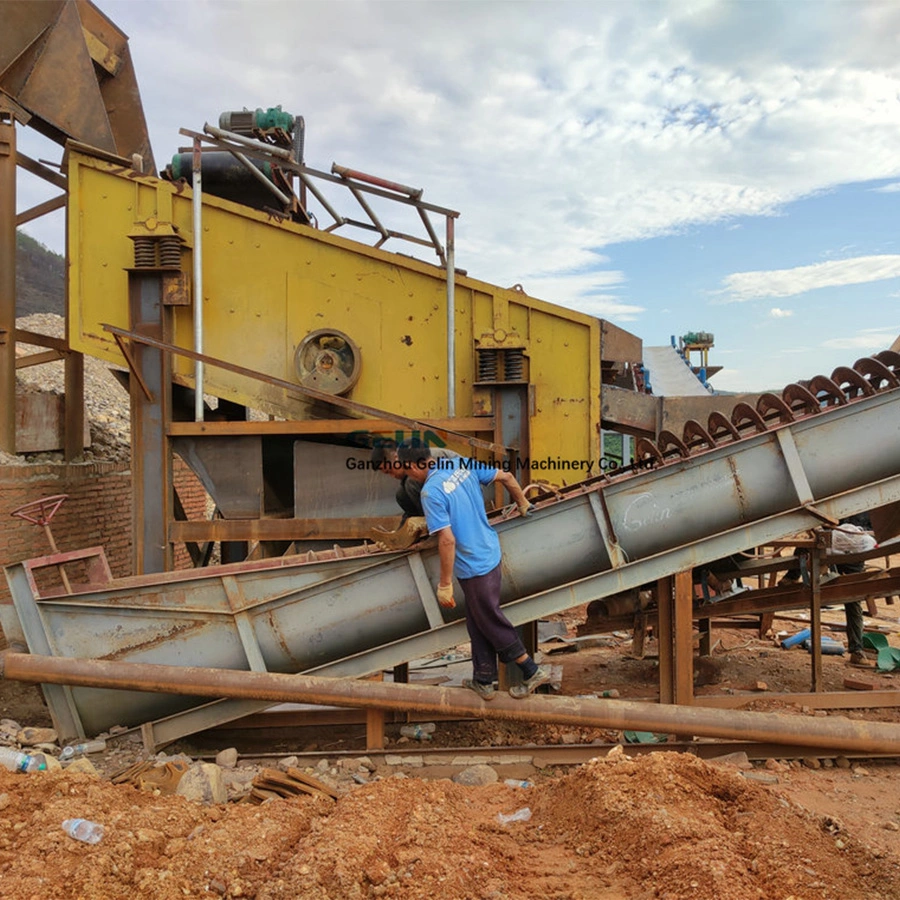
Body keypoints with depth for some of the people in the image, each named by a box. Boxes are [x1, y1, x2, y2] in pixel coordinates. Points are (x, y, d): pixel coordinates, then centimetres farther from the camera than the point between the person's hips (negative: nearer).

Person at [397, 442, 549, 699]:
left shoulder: (430, 492, -22)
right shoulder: (462, 464, 0)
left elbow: (447, 540, -25)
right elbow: (506, 477, 5)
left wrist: (445, 585, -17)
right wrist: (522, 504, 23)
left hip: (474, 566, -8)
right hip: (489, 554, 8)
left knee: (491, 622, 10)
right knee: (477, 622, 20)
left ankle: (532, 671, 21)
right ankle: (483, 681, 30)